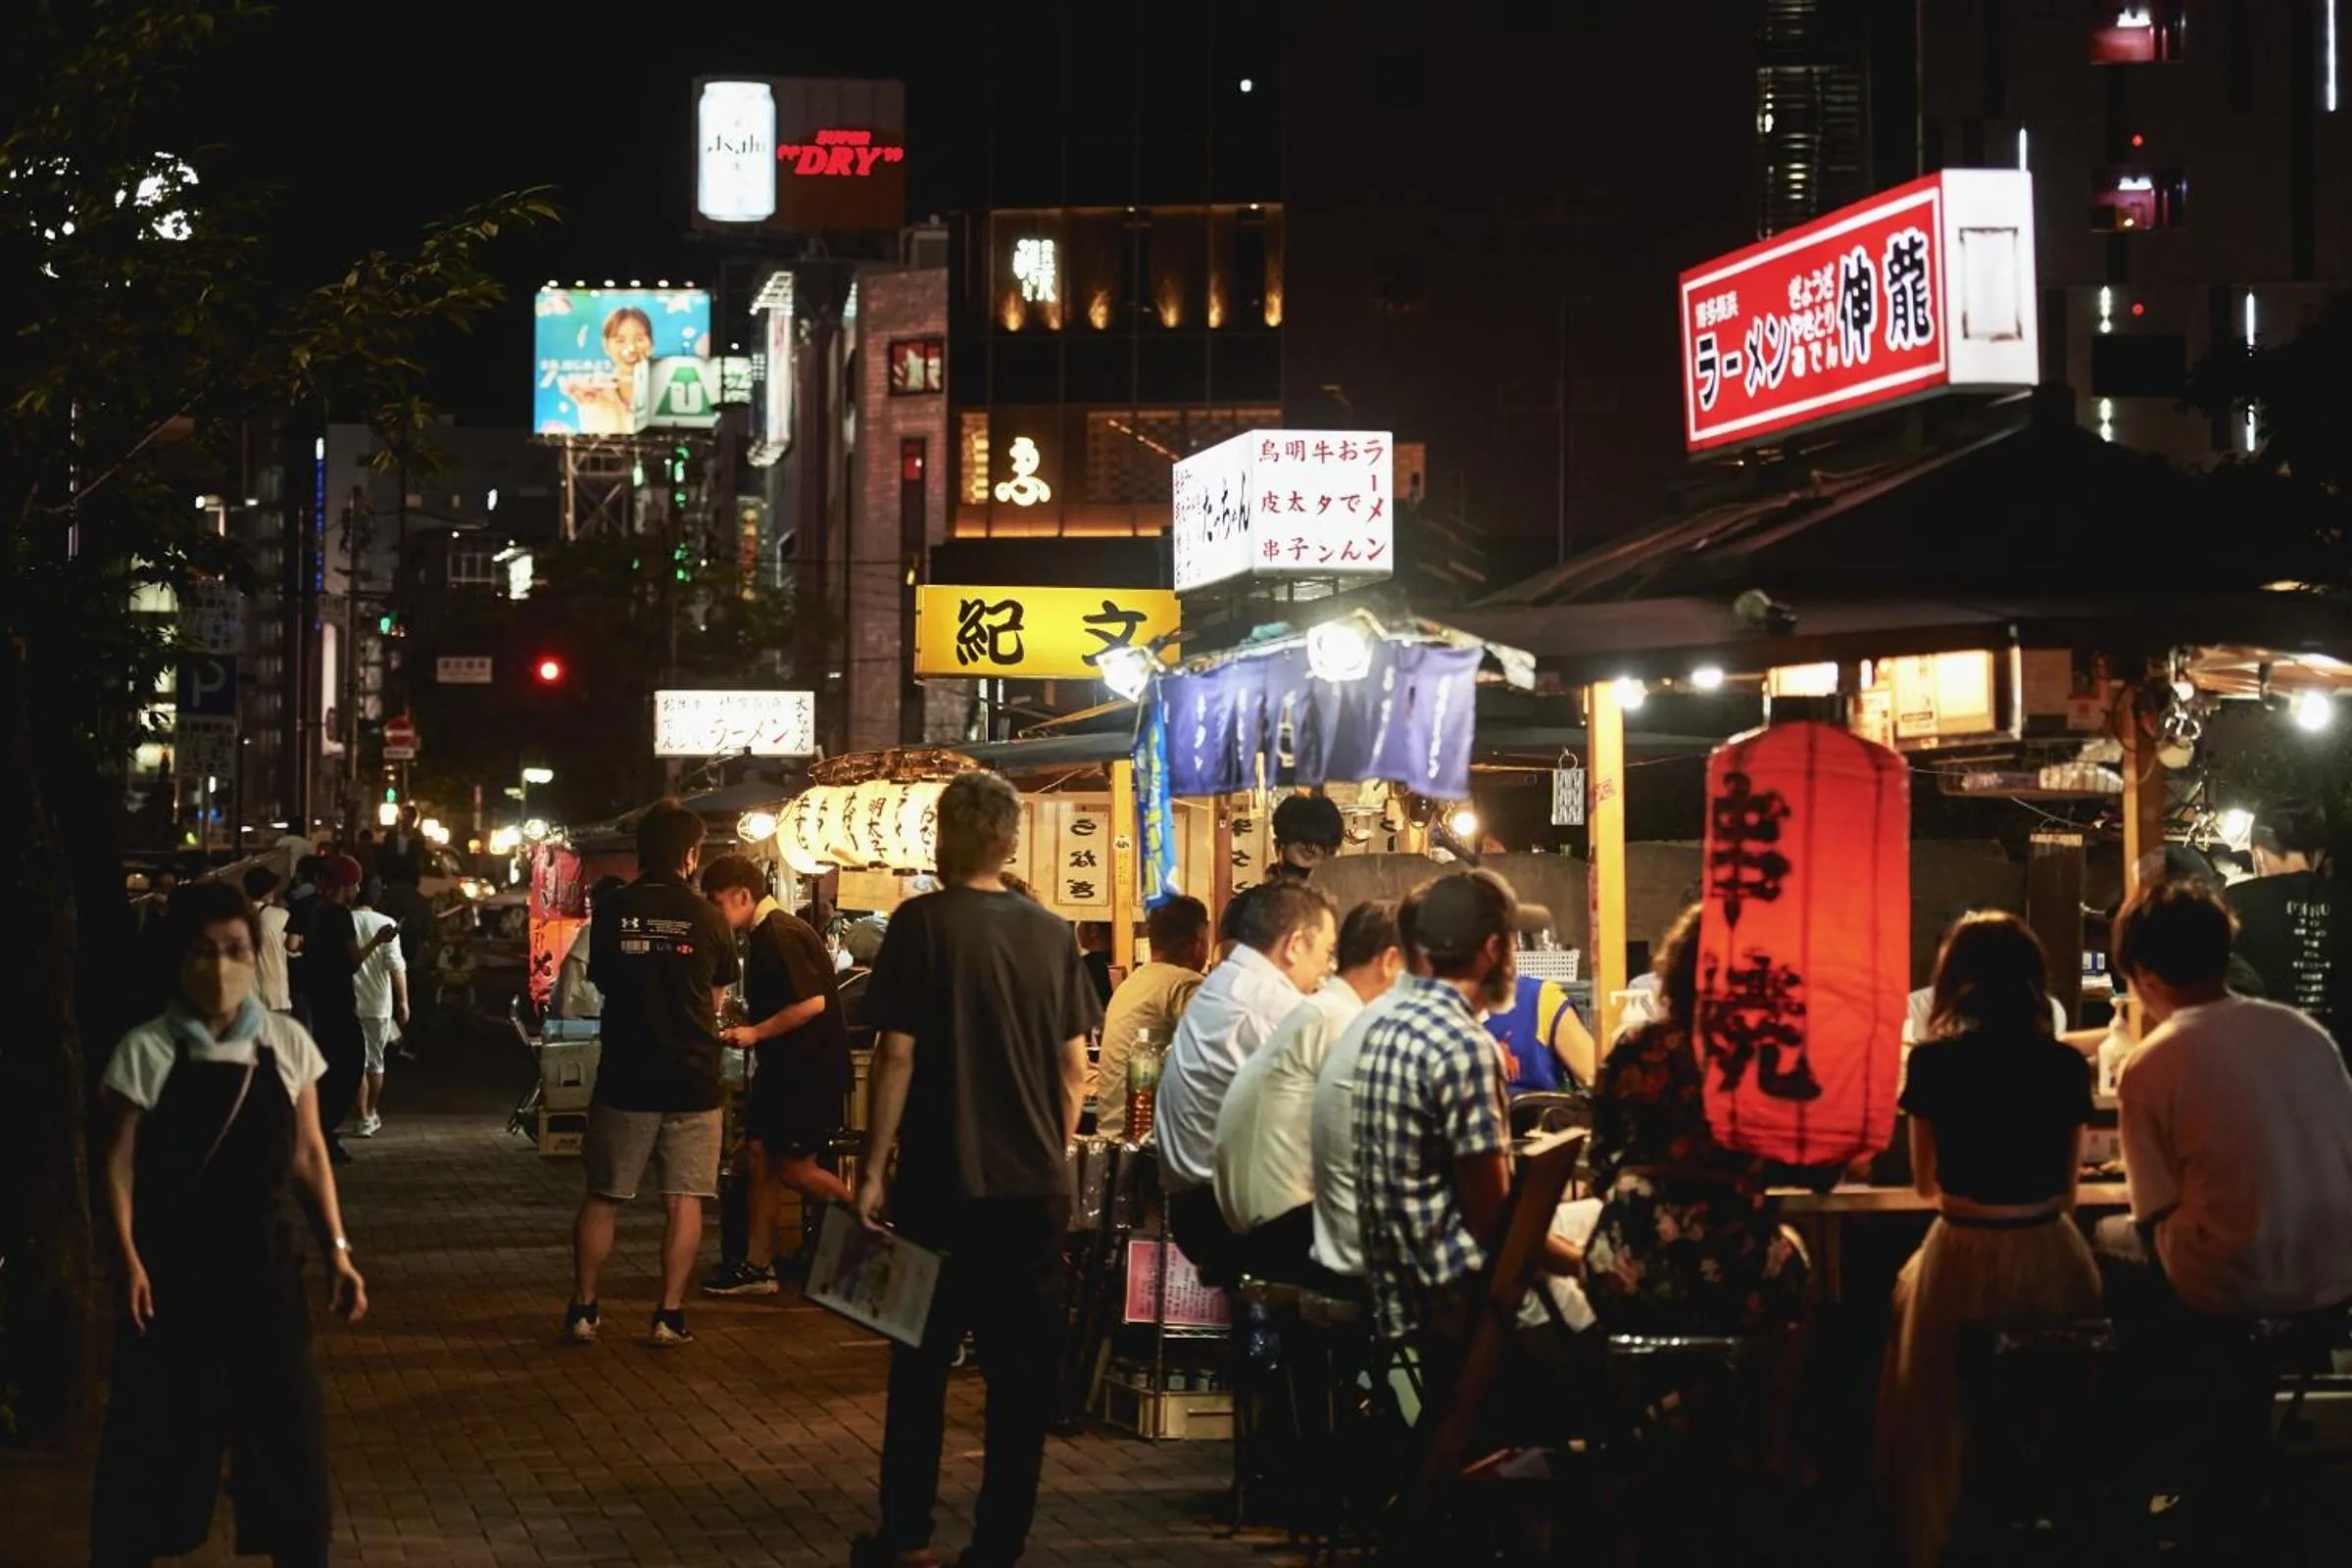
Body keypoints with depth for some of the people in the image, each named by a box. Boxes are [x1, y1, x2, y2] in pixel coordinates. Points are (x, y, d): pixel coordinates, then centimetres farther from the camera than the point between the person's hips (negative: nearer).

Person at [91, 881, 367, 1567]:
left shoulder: (287, 1044, 0)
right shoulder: (146, 1051, -7)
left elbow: (308, 1154, 7)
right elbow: (120, 1162, -6)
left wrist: (337, 1251, 1)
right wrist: (129, 1257, -18)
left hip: (265, 1261, 2)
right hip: (174, 1265, -2)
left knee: (289, 1424, 6)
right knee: (159, 1428, 4)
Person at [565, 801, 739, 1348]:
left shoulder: (611, 910, -4)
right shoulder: (707, 918, -5)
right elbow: (718, 996, 8)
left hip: (625, 1077, 1)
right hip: (692, 1077, -1)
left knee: (603, 1197, 11)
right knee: (683, 1200, 5)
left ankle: (583, 1309, 14)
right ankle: (670, 1314, 3)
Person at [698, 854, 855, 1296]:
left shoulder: (780, 935, -18)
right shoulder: (761, 935, 13)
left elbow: (812, 1002, -25)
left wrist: (754, 1034, -19)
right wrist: (743, 1031, 11)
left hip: (811, 1068, -10)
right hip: (782, 1066, 10)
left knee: (796, 1169, -6)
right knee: (760, 1156, 8)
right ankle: (757, 1265, 11)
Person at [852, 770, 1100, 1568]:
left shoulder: (921, 923, -8)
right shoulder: (1052, 934, 3)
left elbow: (897, 1056, -11)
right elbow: (1076, 1068, 6)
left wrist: (872, 1171, -6)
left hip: (944, 1182, -3)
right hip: (1037, 1186, 3)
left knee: (921, 1362, 10)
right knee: (1022, 1371, 6)